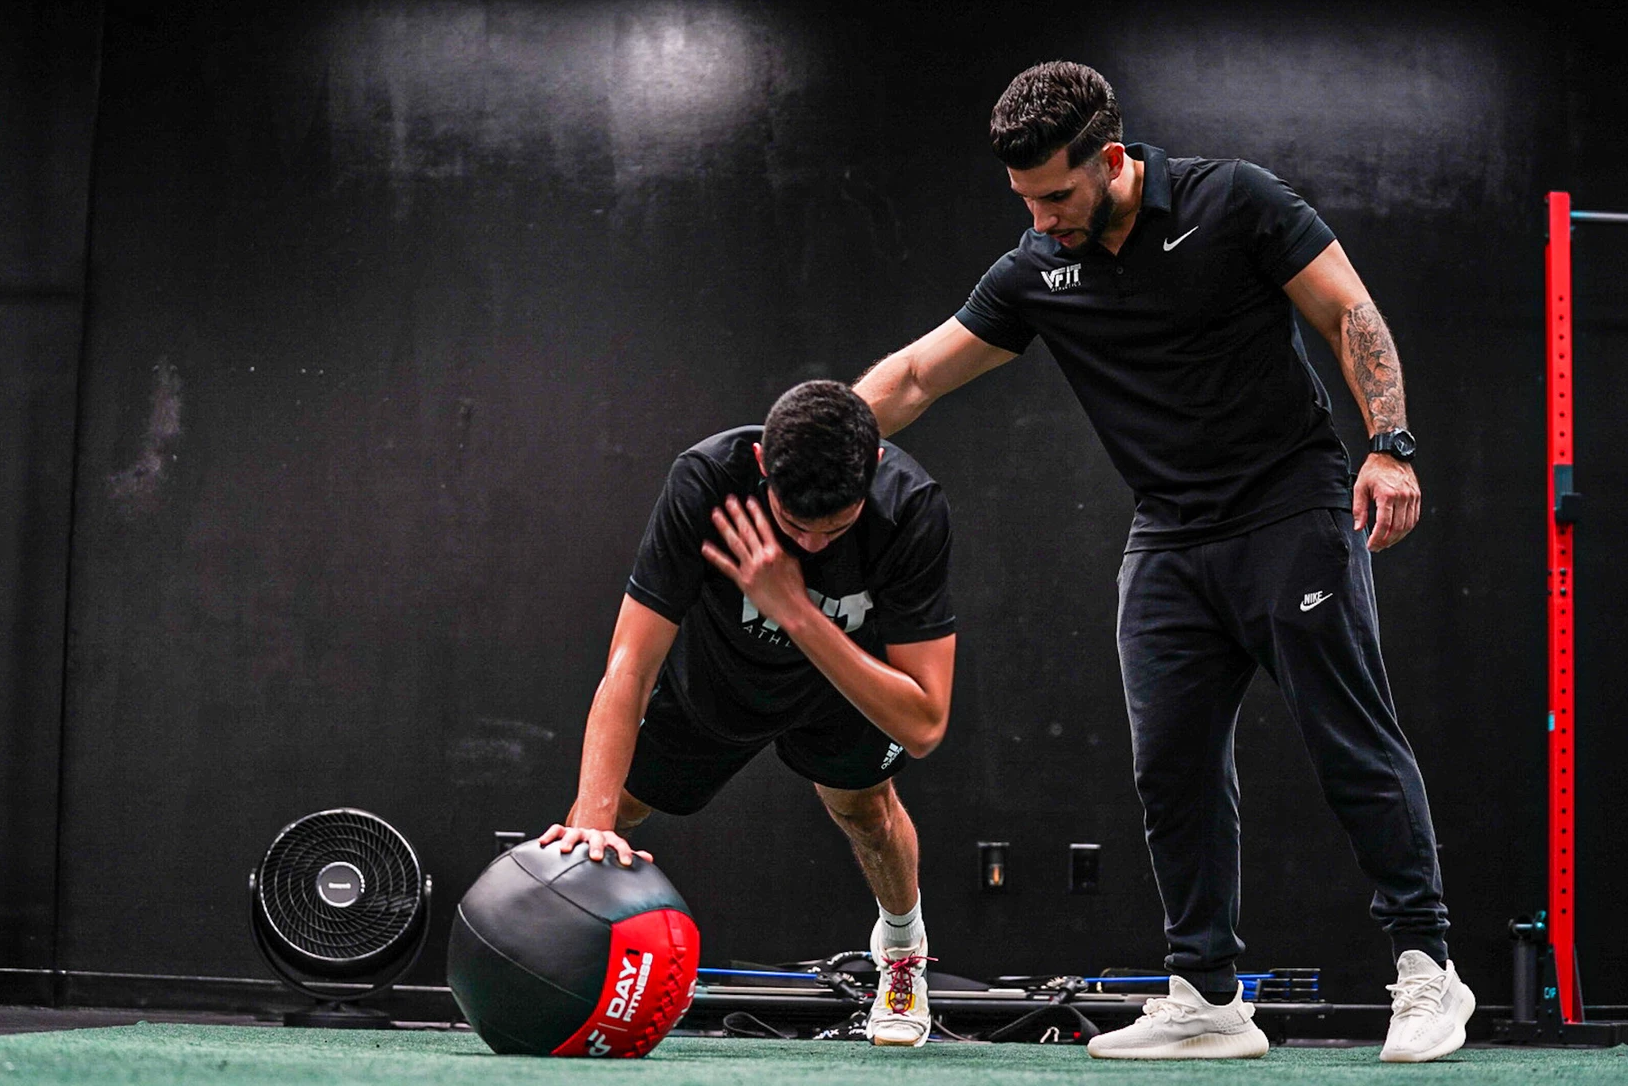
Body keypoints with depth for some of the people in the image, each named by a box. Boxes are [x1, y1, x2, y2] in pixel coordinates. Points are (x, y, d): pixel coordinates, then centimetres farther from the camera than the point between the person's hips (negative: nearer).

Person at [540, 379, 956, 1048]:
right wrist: (594, 821, -52)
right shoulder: (705, 479, -40)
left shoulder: (913, 508, -38)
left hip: (845, 670, 1)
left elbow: (923, 725, -39)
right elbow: (629, 667, -39)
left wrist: (795, 610, -47)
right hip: (712, 666, -1)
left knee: (861, 803, -11)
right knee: (613, 800, -5)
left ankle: (902, 947, 21)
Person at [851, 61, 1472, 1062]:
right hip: (1171, 544, 5)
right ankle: (1208, 1000, 8)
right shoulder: (1037, 274, 5)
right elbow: (913, 378, 8)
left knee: (1354, 740, -7)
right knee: (1174, 766, 1)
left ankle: (1427, 970, 1)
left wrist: (1390, 445, -17)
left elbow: (1351, 315, -6)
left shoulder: (1234, 200, -7)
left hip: (1295, 511, -5)